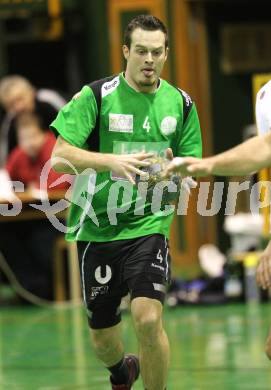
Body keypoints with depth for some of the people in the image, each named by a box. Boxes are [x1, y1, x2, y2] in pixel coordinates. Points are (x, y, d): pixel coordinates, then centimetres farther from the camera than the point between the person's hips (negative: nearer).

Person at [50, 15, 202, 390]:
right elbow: (60, 157, -13)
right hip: (97, 228, 0)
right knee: (102, 337, 11)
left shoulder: (181, 104, 2)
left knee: (148, 319, -22)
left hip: (149, 224, 0)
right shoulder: (96, 96, -7)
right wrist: (112, 161, -27)